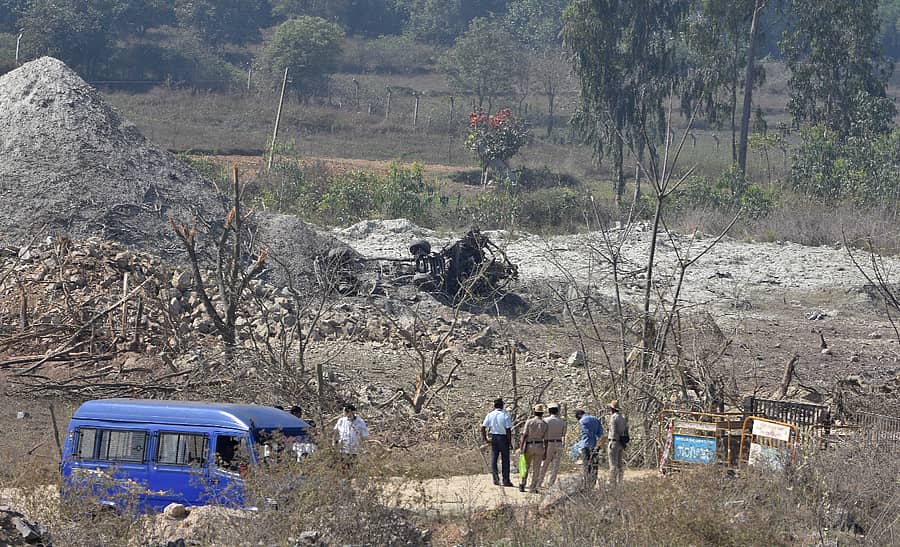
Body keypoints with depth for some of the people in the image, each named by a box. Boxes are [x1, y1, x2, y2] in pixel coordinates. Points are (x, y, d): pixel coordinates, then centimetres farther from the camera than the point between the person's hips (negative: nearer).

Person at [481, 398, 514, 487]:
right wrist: (510, 442, -6)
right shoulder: (505, 416, -9)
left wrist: (485, 439, 8)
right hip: (503, 438, -2)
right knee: (505, 460, 5)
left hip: (493, 438, 2)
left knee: (493, 459, 12)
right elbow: (508, 430, -12)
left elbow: (483, 427, -2)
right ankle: (506, 480, 7)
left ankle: (495, 475, -4)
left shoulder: (490, 415, 1)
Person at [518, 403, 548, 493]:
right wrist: (545, 452, 7)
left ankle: (522, 486, 12)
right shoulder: (544, 424, -1)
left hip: (529, 446, 0)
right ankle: (533, 488, 3)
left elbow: (524, 435, -10)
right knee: (536, 469, 5)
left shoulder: (529, 421, -5)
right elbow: (545, 440, 0)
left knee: (526, 467, 13)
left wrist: (521, 447, -8)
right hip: (539, 447, 0)